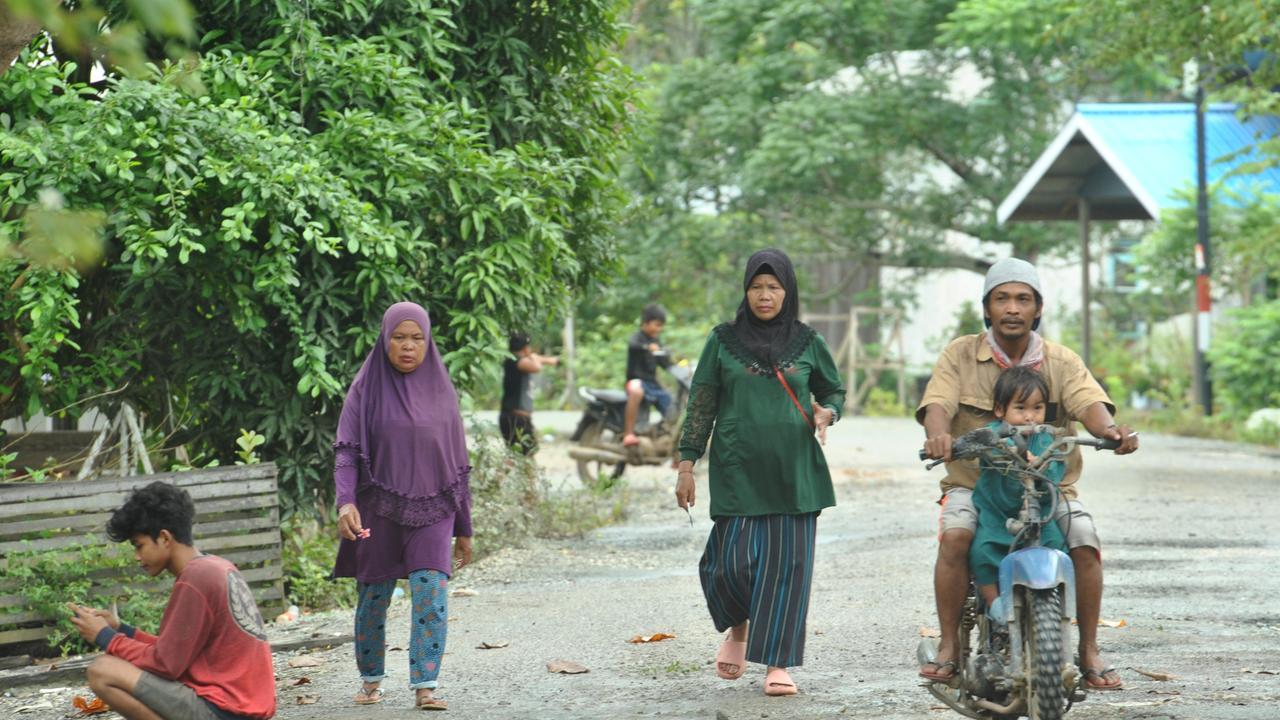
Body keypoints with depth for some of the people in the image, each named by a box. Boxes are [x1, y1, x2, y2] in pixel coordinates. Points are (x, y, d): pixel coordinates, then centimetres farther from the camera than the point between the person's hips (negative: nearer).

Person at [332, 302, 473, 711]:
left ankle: (425, 688, -13)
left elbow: (456, 462, 9)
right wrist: (345, 502, -28)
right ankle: (371, 680, 29)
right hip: (378, 512, 0)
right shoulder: (366, 389, -1)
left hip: (430, 512, 1)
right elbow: (346, 450, -10)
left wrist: (464, 528, 9)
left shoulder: (441, 391, 5)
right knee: (373, 602, 9)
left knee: (431, 598, -16)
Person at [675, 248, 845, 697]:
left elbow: (834, 391, 19)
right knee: (731, 562, -6)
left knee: (787, 563, -2)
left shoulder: (807, 343, 7)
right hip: (738, 471, -1)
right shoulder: (724, 341, 5)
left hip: (794, 473, 1)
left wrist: (826, 413, -4)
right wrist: (686, 464, 2)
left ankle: (778, 662, 7)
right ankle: (738, 626, 26)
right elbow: (700, 405, 6)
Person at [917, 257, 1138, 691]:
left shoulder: (1062, 361, 6)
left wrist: (1110, 428, -36)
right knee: (954, 538, -30)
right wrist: (937, 433, -37)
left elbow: (1090, 403, -11)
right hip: (973, 483, -1)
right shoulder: (961, 355, 4)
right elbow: (937, 403, -11)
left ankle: (1089, 651, -8)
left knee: (1086, 544, -23)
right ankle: (949, 646, -18)